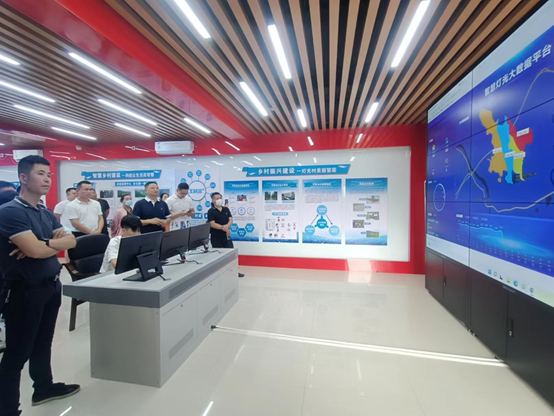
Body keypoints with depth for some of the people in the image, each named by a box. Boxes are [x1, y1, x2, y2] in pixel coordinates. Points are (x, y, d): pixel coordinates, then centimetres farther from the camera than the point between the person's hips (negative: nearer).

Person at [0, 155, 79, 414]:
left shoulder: (46, 213, 9)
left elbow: (71, 241, 3)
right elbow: (36, 251, -25)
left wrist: (43, 243, -15)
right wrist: (57, 242, -5)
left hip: (51, 286, 8)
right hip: (24, 290, -8)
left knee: (43, 343, 22)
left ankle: (44, 388, 39)